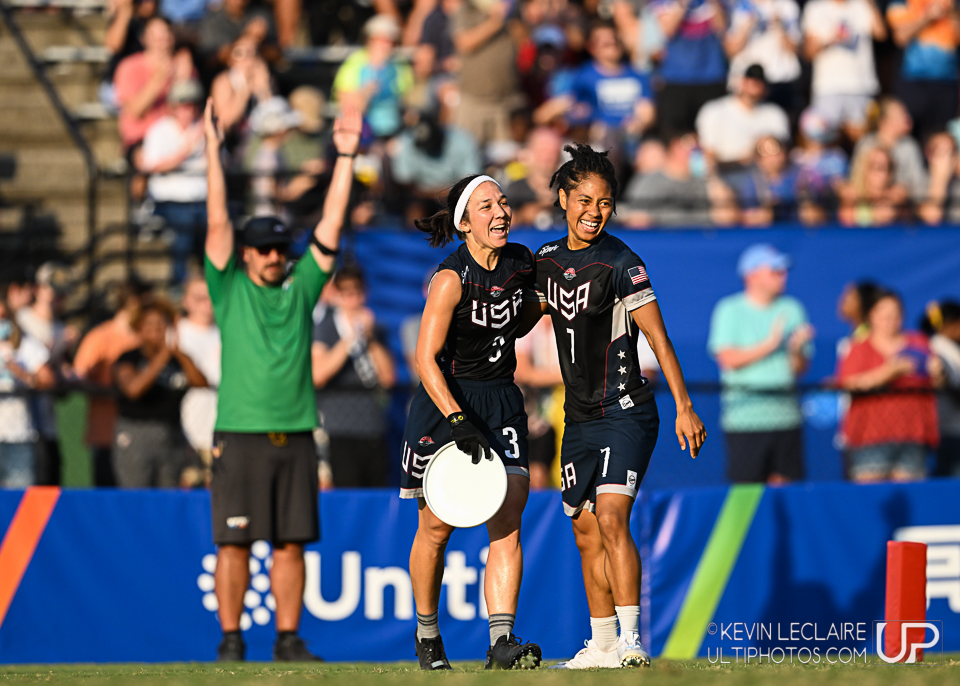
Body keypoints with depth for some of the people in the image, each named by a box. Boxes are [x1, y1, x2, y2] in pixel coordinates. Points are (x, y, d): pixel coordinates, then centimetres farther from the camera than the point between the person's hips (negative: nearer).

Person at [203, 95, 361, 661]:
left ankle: (289, 638, 9)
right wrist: (213, 150, -9)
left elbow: (331, 224, 9)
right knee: (235, 541, -3)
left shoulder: (301, 289, 13)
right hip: (241, 436, -3)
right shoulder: (230, 290, 5)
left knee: (292, 543, 4)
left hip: (296, 436, 3)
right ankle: (231, 640, 2)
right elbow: (217, 223, -2)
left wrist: (346, 156, 4)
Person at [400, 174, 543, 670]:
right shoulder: (451, 279, -16)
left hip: (501, 402, 4)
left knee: (507, 521, -12)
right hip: (445, 403, -4)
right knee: (436, 528, 6)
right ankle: (427, 634, 27)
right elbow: (426, 359, -20)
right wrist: (459, 421, -27)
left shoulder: (521, 263, 2)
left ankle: (502, 642, -21)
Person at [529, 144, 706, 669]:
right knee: (585, 530, 10)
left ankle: (631, 640, -24)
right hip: (580, 419, 7)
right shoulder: (547, 260, 6)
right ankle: (601, 644, 20)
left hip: (626, 413, -7)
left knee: (611, 516, -21)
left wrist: (684, 407, -16)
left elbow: (658, 338, -12)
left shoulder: (620, 263, -12)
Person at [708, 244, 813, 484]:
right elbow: (728, 359, -11)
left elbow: (800, 369, 9)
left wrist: (796, 351, -12)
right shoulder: (730, 310, 2)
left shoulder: (791, 309, 11)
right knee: (747, 491, -7)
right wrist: (769, 345, -14)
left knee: (783, 483, 1)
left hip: (785, 412, 4)